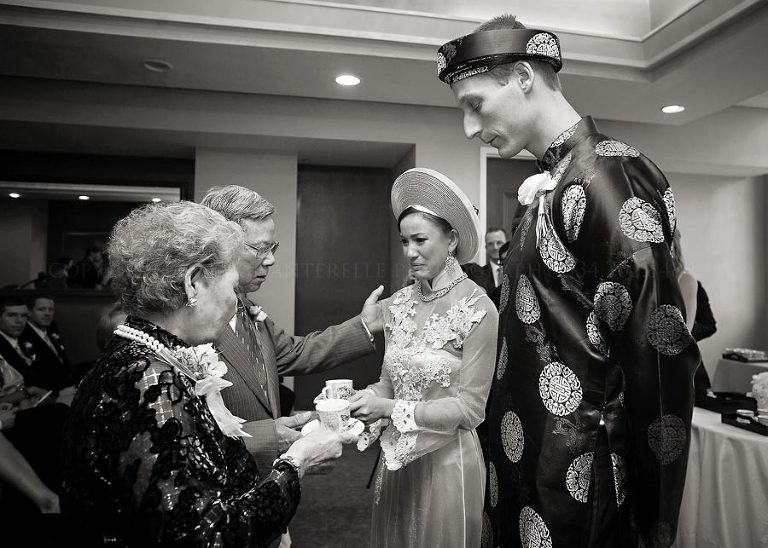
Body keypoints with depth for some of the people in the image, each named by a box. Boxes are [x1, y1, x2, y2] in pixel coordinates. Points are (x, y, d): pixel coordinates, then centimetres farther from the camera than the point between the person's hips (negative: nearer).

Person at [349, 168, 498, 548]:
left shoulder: (478, 310, -17)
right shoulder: (397, 305, 0)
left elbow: (469, 408, -17)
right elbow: (390, 381, 6)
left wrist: (391, 409, -22)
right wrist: (364, 400, -13)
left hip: (448, 459, -5)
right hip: (396, 458, 5)